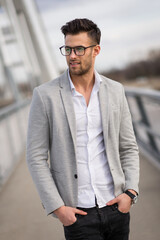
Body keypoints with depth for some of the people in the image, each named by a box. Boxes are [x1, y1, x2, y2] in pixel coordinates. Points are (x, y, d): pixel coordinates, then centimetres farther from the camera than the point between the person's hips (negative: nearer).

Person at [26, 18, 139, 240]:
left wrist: (130, 191, -2)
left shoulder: (115, 91, 5)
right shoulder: (45, 95, -4)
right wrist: (57, 208, -9)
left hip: (116, 207, 3)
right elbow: (36, 157, -4)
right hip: (78, 213, -3)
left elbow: (128, 147, 11)